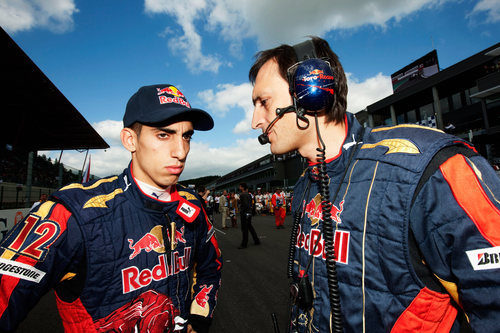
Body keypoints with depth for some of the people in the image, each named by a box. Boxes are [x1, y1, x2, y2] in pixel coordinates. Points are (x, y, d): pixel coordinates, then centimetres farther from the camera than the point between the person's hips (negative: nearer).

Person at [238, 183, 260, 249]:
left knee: (244, 229, -2)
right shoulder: (248, 194, 12)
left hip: (244, 214, -9)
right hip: (249, 213, 9)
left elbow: (244, 205, -23)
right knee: (250, 227, 19)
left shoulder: (242, 195, -16)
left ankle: (244, 244, 6)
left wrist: (241, 212, -14)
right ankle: (256, 240, 25)